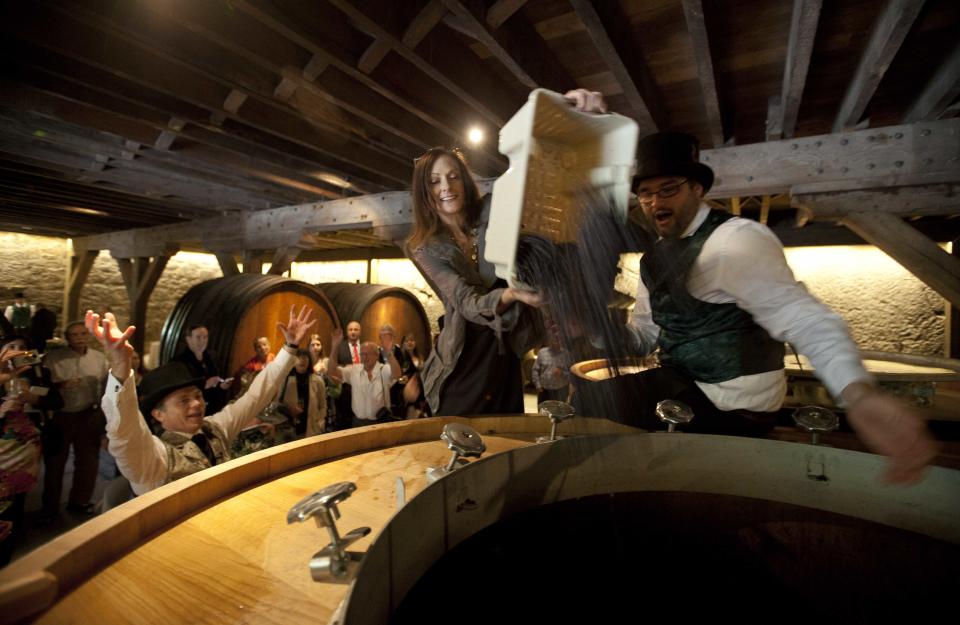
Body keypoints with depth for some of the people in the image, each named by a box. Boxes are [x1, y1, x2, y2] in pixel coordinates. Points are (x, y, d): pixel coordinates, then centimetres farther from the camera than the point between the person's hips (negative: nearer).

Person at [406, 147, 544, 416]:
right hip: (462, 361, -2)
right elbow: (467, 303, -24)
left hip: (506, 352, 2)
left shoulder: (492, 213, -6)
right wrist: (510, 294, -41)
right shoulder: (424, 248, -10)